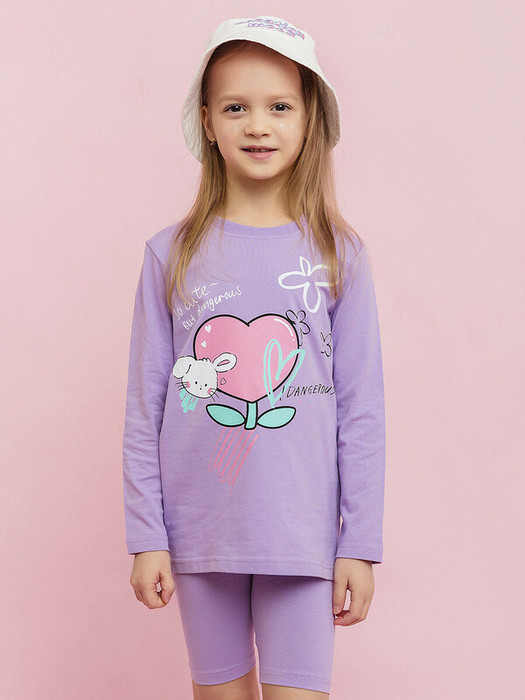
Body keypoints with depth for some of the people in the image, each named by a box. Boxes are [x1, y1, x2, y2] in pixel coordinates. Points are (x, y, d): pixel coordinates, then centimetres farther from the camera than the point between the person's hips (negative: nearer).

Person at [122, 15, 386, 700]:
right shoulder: (173, 254, 0)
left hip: (302, 535, -1)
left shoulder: (338, 254, -1)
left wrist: (361, 543, -2)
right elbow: (145, 410, 2)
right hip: (200, 533, 1)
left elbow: (362, 411, 0)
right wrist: (146, 538, 0)